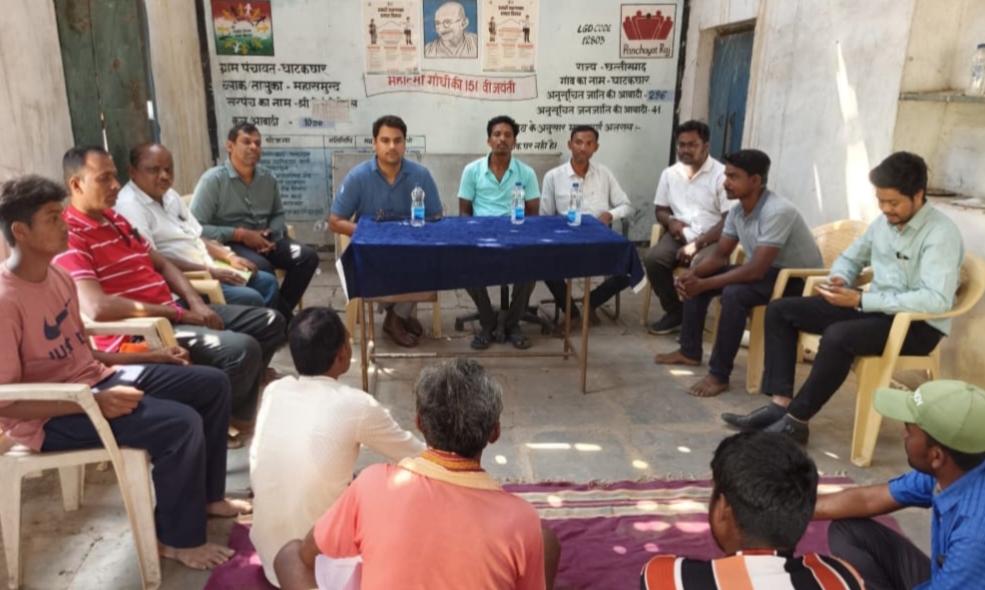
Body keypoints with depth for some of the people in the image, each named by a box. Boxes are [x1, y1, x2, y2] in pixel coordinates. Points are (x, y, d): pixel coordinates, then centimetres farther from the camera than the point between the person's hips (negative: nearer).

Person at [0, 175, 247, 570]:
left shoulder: (58, 275, 5)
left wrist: (150, 357, 6)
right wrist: (95, 402, -28)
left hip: (94, 379, 9)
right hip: (50, 418, -9)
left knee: (212, 384, 6)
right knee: (181, 424, -26)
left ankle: (208, 495, 22)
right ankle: (177, 538, -3)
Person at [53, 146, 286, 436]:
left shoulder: (116, 219, 15)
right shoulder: (68, 237, -15)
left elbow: (161, 264, 20)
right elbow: (98, 307, -27)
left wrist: (195, 303, 1)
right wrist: (178, 313, -20)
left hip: (171, 312, 10)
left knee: (270, 322, 8)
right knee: (242, 349, -28)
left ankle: (239, 414, 16)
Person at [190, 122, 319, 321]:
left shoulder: (267, 178, 7)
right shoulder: (213, 179, -9)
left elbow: (278, 214, 19)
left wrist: (271, 233, -5)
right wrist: (240, 234, -19)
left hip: (263, 239, 6)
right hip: (229, 243, -6)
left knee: (307, 256, -16)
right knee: (262, 267, -35)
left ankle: (281, 311, -6)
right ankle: (281, 315, -10)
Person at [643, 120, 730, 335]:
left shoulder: (721, 174, -8)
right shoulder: (670, 173, 9)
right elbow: (660, 209, 17)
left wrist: (697, 243, -21)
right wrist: (670, 221, -8)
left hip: (712, 239, -4)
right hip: (680, 236, 5)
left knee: (699, 267, -36)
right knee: (652, 258, -24)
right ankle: (675, 312, -4)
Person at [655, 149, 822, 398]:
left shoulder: (777, 211, -29)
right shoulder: (737, 210, -2)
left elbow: (755, 270, -33)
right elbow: (719, 256, 4)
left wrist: (705, 284, -30)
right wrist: (693, 274, -16)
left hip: (798, 279, -9)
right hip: (764, 269, 9)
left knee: (734, 293, -34)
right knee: (693, 280, 1)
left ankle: (719, 375, -22)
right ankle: (689, 351, 13)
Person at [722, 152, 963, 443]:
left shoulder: (941, 233, -17)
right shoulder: (884, 222, 7)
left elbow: (936, 300, -28)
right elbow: (849, 258, 21)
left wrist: (861, 300, -29)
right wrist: (841, 280, -5)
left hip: (919, 324, -8)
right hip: (874, 307, 8)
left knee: (838, 336, -38)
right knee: (780, 310, -3)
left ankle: (796, 420, -22)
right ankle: (780, 403, -13)